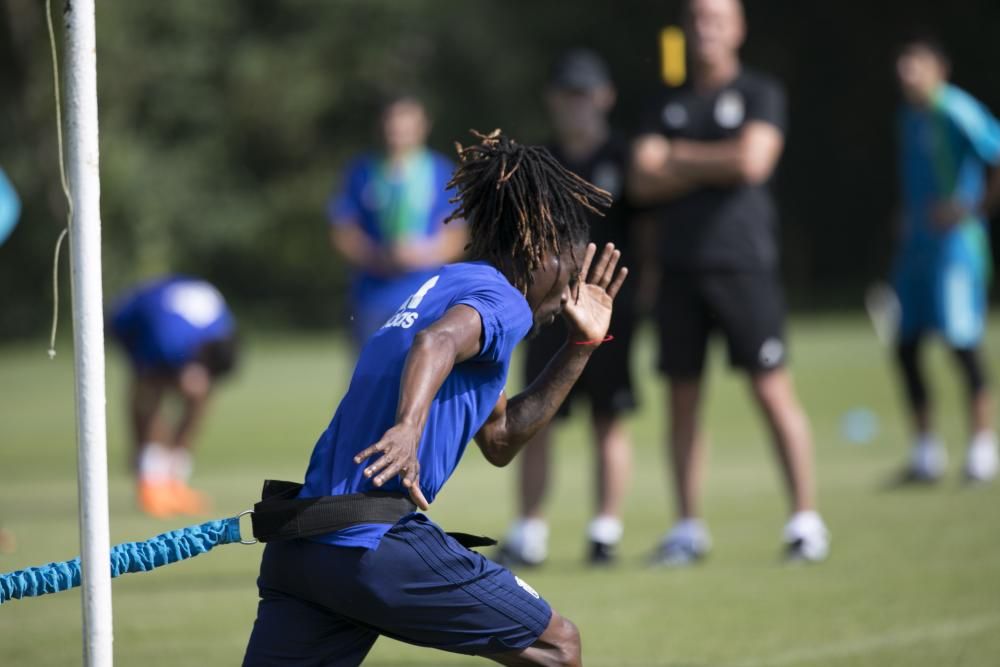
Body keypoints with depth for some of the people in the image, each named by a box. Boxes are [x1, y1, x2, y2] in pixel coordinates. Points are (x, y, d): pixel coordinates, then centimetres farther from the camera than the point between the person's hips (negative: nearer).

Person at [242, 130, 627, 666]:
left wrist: (581, 346, 31)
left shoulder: (445, 285, 27)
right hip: (378, 543, -8)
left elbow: (499, 439, 32)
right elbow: (435, 343, -25)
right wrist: (409, 425, -42)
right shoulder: (502, 301, -1)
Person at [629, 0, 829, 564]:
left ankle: (806, 519, -4)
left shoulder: (760, 94, 4)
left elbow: (752, 160, -12)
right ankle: (689, 528, 10)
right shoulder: (668, 104, 16)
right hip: (680, 266, 4)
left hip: (743, 263, -4)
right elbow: (644, 181, 4)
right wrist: (716, 165, -5)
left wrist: (683, 157, 0)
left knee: (773, 390, -8)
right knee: (684, 397, 4)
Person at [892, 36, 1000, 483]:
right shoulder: (908, 116, 14)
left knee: (962, 341, -9)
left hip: (954, 242, -8)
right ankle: (925, 444, 15)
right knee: (906, 345, 6)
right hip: (917, 245, 8)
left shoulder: (955, 111, -13)